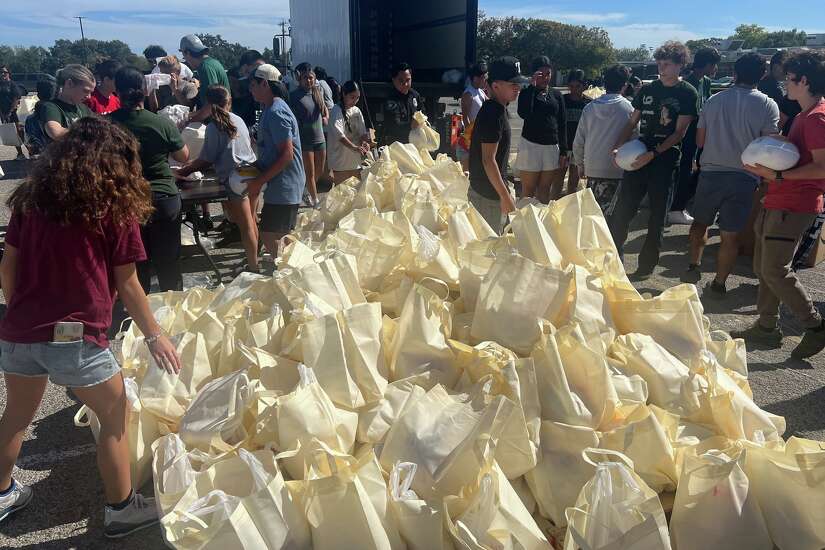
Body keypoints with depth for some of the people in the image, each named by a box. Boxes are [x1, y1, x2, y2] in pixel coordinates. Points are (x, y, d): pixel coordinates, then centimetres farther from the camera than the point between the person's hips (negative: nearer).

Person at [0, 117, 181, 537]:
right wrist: (154, 336, 6)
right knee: (116, 417, 13)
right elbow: (127, 285, -4)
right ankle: (121, 510, 23)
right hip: (75, 338, -6)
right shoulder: (114, 208, -5)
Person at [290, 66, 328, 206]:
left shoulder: (318, 92, 6)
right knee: (310, 172, -1)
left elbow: (324, 107, 24)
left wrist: (326, 117, 5)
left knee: (320, 171, 14)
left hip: (320, 138, 6)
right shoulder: (295, 95, -10)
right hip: (304, 139, -6)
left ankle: (308, 192, 36)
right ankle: (315, 201, 7)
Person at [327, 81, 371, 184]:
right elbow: (338, 134, -25)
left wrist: (365, 142, -15)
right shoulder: (337, 111, -11)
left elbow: (362, 132, 9)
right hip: (341, 160, -6)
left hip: (355, 160, 6)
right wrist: (353, 147, -38)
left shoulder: (357, 111, 8)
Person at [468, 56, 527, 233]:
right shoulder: (493, 114, -20)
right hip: (487, 194, -10)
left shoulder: (498, 110, 11)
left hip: (490, 190, 10)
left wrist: (504, 190, 22)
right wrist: (505, 196, -22)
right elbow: (488, 159, -24)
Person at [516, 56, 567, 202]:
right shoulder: (527, 92, 0)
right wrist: (532, 86, -17)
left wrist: (563, 151, 5)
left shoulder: (556, 95, 9)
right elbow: (523, 113, -21)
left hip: (552, 147, 3)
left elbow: (562, 124, 10)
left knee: (545, 190, 10)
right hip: (530, 145, -3)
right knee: (528, 190, 1)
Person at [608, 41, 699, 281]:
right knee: (622, 209, 0)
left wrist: (653, 153, -19)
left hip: (666, 159, -3)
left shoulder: (688, 94, -1)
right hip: (639, 156, 4)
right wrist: (618, 146, -3)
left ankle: (646, 266, 14)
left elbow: (679, 132, -8)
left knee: (658, 216, 4)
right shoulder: (647, 89, 11)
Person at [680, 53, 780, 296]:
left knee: (700, 222, 22)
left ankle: (693, 266, 16)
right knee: (730, 234, 6)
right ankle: (718, 284, 11)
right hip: (744, 177, -2)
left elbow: (699, 141, 7)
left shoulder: (713, 100, 3)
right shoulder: (768, 105, -4)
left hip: (710, 172, 2)